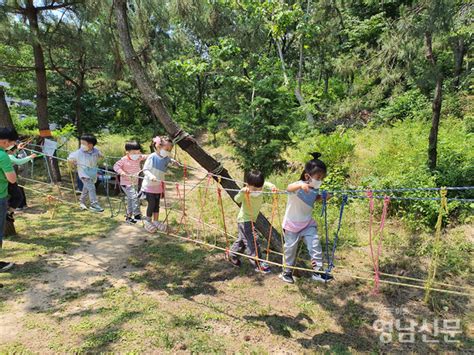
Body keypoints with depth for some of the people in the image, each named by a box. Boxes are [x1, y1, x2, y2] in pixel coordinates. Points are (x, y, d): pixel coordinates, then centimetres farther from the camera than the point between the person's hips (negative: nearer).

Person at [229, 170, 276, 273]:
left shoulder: (260, 189, -11)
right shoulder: (246, 194, -29)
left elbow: (266, 184, 5)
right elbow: (237, 199, -45)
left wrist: (272, 186, -17)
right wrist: (242, 192, -64)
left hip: (251, 220, 8)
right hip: (244, 221, -8)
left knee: (242, 239, 23)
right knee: (252, 243, -4)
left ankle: (232, 255, 42)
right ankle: (258, 264, 7)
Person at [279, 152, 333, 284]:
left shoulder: (315, 189, -6)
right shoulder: (299, 186, -26)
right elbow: (289, 188, -50)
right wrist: (301, 185, -71)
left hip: (308, 223, 5)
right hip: (292, 224, -5)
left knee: (315, 244, -6)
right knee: (291, 248, 9)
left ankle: (318, 271, 7)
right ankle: (286, 272, 28)